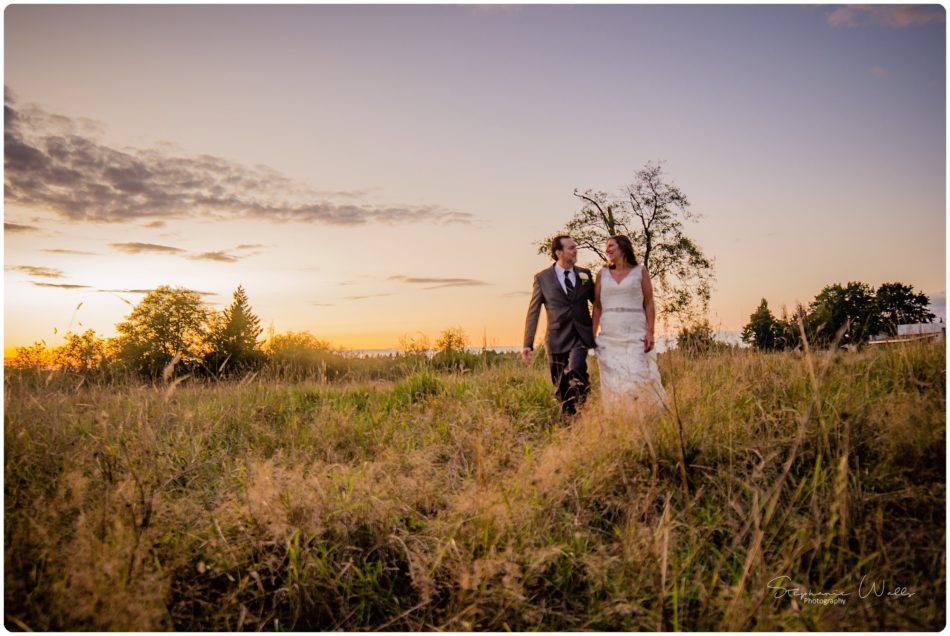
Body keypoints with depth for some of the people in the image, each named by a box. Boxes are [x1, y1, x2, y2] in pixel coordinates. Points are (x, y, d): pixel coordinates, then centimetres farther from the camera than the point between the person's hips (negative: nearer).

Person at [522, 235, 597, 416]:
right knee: (561, 388, 6)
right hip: (557, 338, 0)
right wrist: (528, 344, 0)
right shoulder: (542, 278, 1)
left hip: (581, 336, 0)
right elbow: (533, 312, 3)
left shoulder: (585, 274, 7)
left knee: (575, 370, -25)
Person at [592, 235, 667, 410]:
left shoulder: (640, 271, 6)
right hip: (609, 336, 2)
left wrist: (650, 332, -8)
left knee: (639, 377, -9)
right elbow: (597, 306, 10)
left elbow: (649, 303, 3)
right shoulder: (602, 274, 11)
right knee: (613, 381, -1)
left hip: (636, 334, -2)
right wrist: (592, 335, 3)